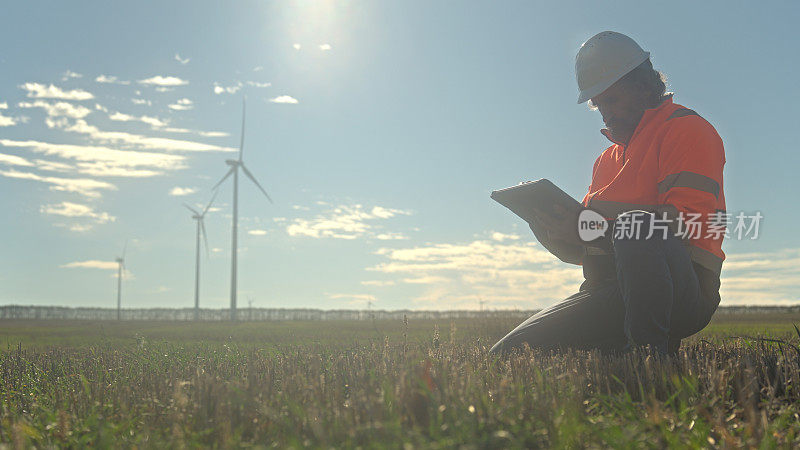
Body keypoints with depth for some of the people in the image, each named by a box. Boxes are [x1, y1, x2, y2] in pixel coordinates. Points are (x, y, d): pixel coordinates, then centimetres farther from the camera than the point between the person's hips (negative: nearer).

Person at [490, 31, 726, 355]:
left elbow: (686, 222, -16)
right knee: (508, 352, -3)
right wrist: (559, 236, -2)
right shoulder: (607, 159, 24)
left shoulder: (687, 130, 1)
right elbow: (586, 253, 21)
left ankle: (650, 349, -26)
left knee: (638, 230, -39)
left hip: (683, 294, -7)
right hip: (612, 291, 8)